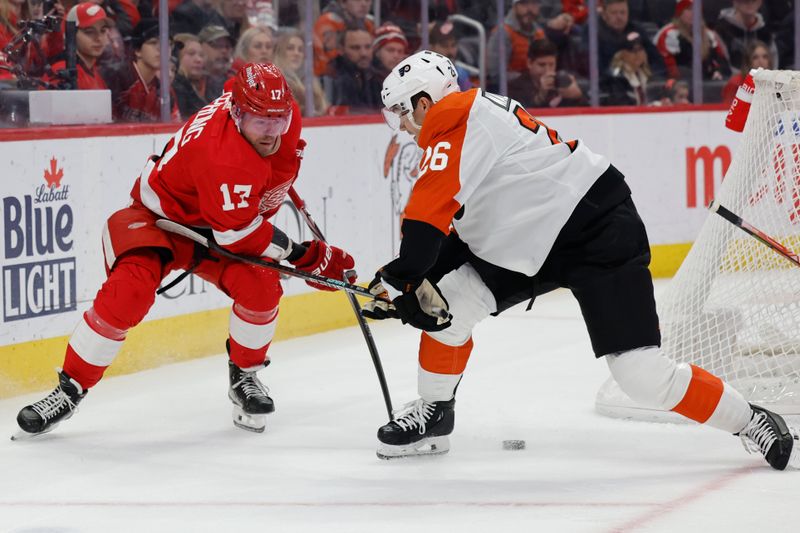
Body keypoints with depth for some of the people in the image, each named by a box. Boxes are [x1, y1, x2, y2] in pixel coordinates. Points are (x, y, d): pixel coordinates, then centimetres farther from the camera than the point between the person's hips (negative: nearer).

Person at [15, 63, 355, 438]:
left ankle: (245, 377, 5)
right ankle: (70, 389, -11)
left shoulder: (285, 114, -14)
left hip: (220, 216, 6)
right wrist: (304, 256, -30)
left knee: (260, 285, -20)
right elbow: (237, 233, -35)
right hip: (160, 214, -6)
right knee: (126, 294, -27)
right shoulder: (223, 154, -39)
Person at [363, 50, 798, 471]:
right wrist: (419, 283, 1)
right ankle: (433, 413, 19)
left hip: (599, 230, -10)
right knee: (445, 304, 0)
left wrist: (400, 277, -18)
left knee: (642, 375, -14)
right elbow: (455, 228, 13)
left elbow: (428, 214, -25)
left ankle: (751, 423, 0)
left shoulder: (455, 119, -16)